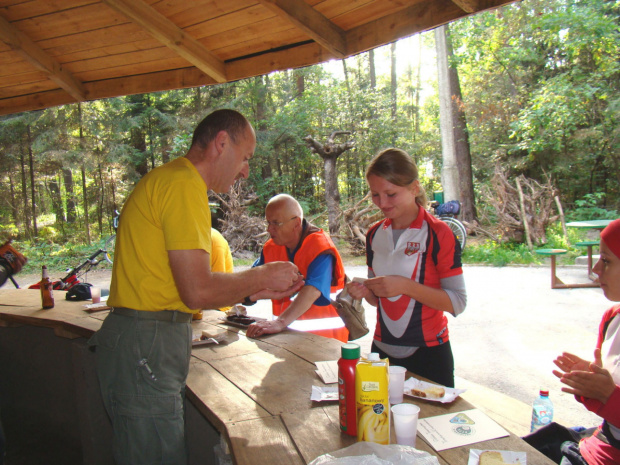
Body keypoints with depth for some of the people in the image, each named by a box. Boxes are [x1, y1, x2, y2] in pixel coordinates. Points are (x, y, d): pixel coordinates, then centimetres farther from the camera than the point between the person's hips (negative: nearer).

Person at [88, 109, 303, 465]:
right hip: (144, 349, -10)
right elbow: (198, 292, -21)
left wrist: (256, 291, 12)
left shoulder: (169, 179, 17)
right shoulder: (183, 184, -15)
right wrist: (261, 277, -5)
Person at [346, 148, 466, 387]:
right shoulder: (374, 234, 5)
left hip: (427, 352, -4)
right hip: (383, 350, 5)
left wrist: (405, 286, -24)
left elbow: (457, 302, -15)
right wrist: (365, 292, -7)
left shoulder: (437, 233, -11)